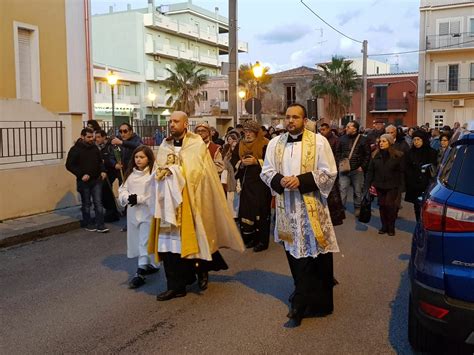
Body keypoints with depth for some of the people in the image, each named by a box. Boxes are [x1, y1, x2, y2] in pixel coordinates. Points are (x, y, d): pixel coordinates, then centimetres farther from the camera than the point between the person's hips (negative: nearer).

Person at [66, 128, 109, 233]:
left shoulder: (95, 148, 7)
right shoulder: (75, 149, -8)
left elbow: (100, 161, 19)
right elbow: (69, 165, -10)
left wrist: (102, 171, 1)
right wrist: (81, 175, -18)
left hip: (96, 180, 4)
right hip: (84, 181, -4)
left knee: (98, 203, 1)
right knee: (86, 204, 9)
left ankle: (100, 225, 4)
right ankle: (88, 224, 22)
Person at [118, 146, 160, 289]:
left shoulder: (153, 174, -10)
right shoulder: (130, 174, 8)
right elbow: (122, 190, 7)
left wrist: (139, 199, -21)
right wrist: (128, 197, -13)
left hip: (148, 212, -7)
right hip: (133, 212, 7)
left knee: (145, 242, -5)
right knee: (136, 241, 16)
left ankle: (140, 273, -3)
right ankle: (151, 265, 33)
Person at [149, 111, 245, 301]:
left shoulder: (197, 145, -2)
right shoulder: (165, 145, 13)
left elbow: (196, 171, -11)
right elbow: (157, 171, 11)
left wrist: (174, 170, -13)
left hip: (189, 200, -4)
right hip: (169, 199, 4)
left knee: (189, 238, 1)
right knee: (169, 241, 1)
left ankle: (202, 269, 29)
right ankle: (175, 285, 9)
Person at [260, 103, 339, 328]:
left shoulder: (318, 141, -6)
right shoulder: (275, 143, 6)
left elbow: (329, 173, -8)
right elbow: (266, 172, 9)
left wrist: (301, 181, -18)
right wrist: (279, 181, -13)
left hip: (311, 208, -4)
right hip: (286, 208, 4)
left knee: (312, 255, -3)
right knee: (294, 253, 14)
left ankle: (300, 305, 6)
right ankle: (304, 295, 34)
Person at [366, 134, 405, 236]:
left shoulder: (398, 155, -3)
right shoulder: (375, 155, 4)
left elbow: (401, 173, -3)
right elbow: (370, 171, 5)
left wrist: (401, 187, -8)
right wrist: (368, 185, -1)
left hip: (392, 186, -3)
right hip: (379, 186, 3)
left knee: (390, 205, -6)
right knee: (382, 206, 6)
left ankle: (391, 227, 11)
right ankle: (384, 226, 19)